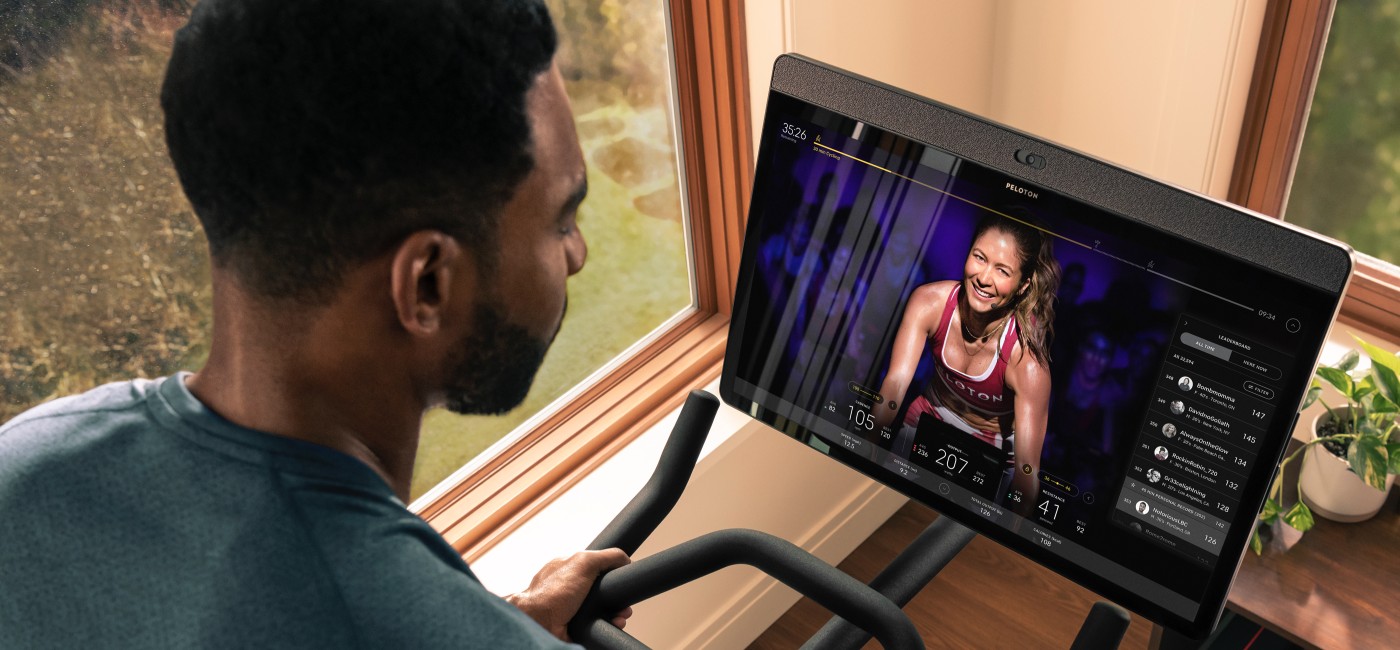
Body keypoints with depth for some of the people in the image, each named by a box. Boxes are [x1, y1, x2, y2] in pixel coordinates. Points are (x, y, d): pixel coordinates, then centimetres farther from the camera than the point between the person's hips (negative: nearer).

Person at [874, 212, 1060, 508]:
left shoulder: (1027, 358, -35)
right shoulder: (929, 301, -25)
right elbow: (896, 382, -31)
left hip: (993, 449, -2)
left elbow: (1026, 466, -37)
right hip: (927, 417, 3)